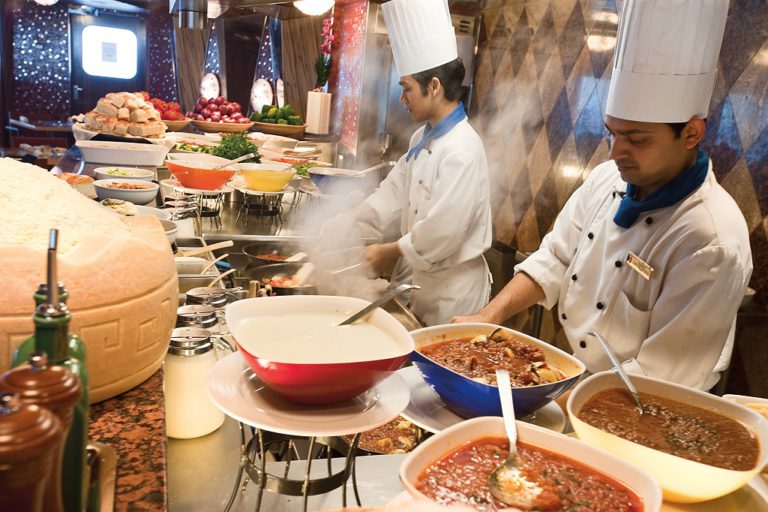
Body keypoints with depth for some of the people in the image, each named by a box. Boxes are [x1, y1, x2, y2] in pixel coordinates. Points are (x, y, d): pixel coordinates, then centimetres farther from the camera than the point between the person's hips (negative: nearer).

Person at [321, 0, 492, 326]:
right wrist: (342, 225, 1)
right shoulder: (423, 138, 5)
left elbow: (441, 234, -27)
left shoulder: (462, 151, -25)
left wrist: (392, 253, -12)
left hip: (451, 289, -8)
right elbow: (394, 192, 9)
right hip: (419, 276, 8)